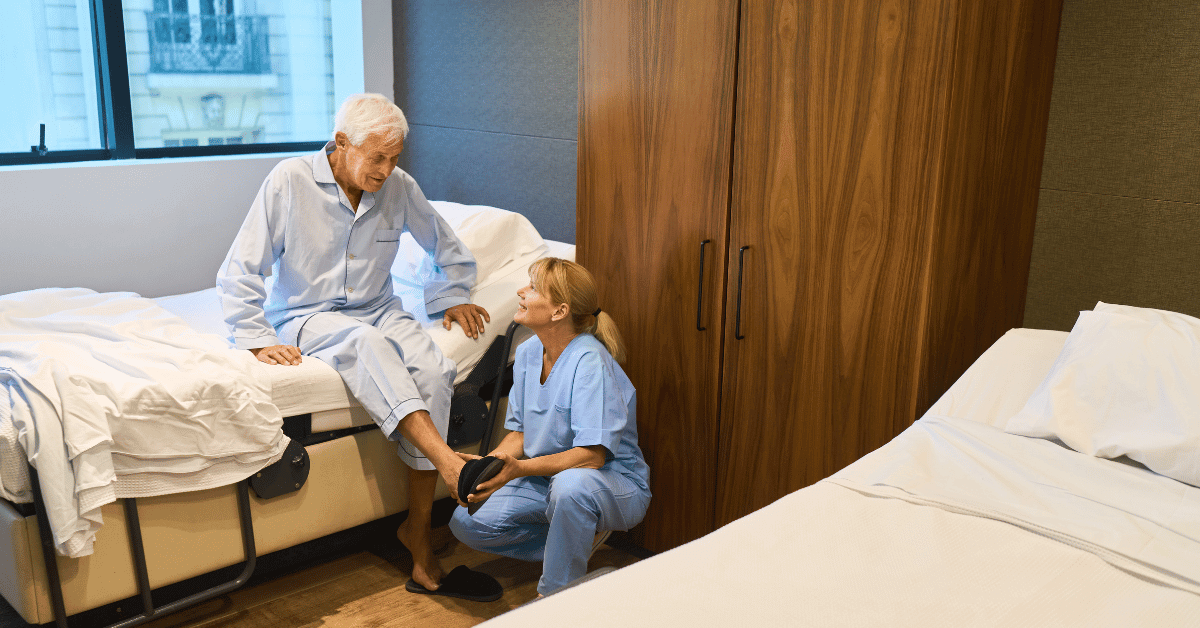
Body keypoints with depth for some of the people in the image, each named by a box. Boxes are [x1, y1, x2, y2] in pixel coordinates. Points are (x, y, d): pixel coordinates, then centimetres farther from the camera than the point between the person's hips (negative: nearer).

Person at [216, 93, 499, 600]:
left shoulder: (399, 187, -1)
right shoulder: (290, 181, -10)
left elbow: (450, 251, 17)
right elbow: (240, 272, -9)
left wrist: (453, 297, 7)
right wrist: (258, 340, -16)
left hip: (378, 310, 3)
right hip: (307, 316, -3)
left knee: (434, 368, -27)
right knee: (366, 342, -39)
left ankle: (419, 530, -23)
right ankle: (446, 461, -48)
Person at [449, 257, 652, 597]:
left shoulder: (590, 361, -24)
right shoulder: (527, 352, -1)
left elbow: (591, 455, -28)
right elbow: (520, 432, 5)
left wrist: (519, 468, -38)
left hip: (614, 483, -7)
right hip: (546, 477, 7)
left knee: (570, 484, -41)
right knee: (465, 523, -5)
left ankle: (555, 594, -16)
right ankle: (580, 538, 8)